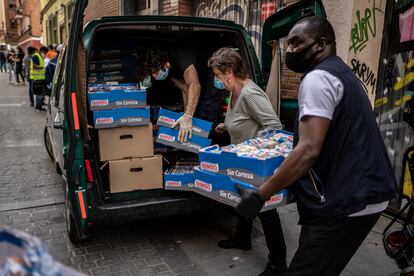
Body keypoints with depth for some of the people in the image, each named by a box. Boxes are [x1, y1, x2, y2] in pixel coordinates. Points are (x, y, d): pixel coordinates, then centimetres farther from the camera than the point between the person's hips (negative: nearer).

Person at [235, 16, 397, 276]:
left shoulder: (318, 78, -14)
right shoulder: (342, 74, 18)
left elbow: (309, 150, -24)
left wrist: (259, 195, -19)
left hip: (344, 203, -11)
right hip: (364, 196, 11)